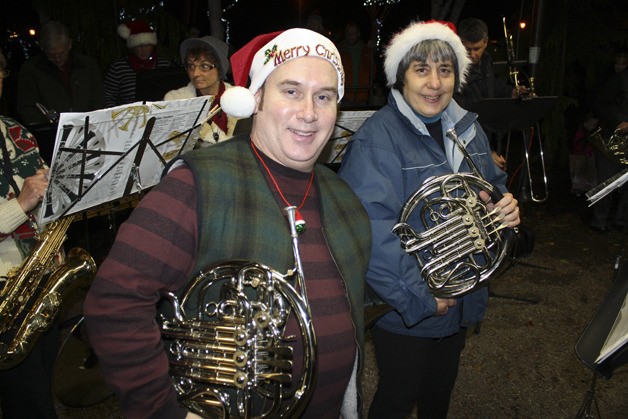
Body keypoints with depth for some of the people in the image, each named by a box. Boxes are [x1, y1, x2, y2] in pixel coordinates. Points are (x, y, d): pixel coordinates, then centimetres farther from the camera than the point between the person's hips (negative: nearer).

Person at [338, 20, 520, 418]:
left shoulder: (468, 128, 3)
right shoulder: (376, 139, -23)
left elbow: (493, 186, 16)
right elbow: (373, 233, -30)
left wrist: (506, 207, -7)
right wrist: (421, 298, -26)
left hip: (462, 301, 7)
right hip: (405, 311, -7)